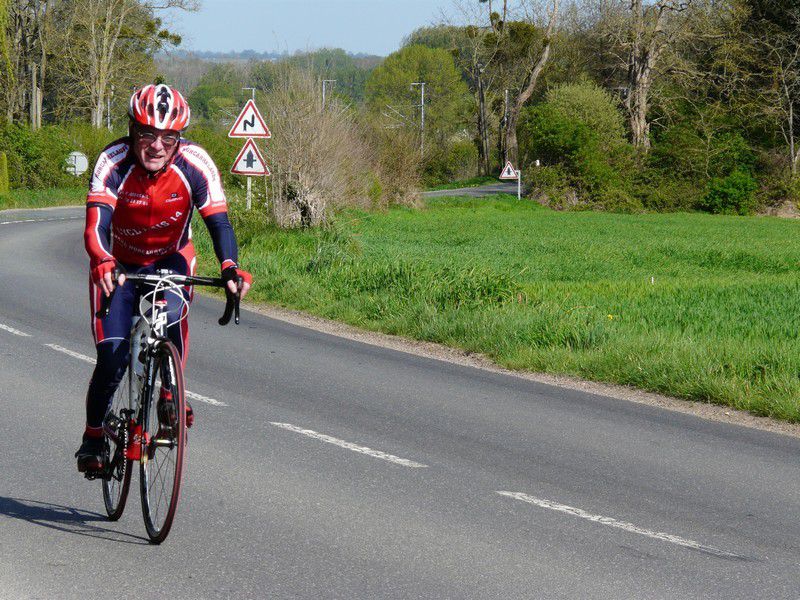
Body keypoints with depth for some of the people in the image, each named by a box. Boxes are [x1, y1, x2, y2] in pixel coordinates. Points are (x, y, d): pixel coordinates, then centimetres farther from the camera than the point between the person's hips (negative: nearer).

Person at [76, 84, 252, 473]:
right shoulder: (113, 163, -27)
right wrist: (103, 263, -58)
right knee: (112, 355, -13)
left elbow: (219, 222, -28)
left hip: (171, 259, 1)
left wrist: (230, 267, -47)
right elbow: (96, 225, -38)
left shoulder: (195, 164, -24)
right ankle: (93, 436, 8)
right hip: (120, 264, -1)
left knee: (172, 314, -31)